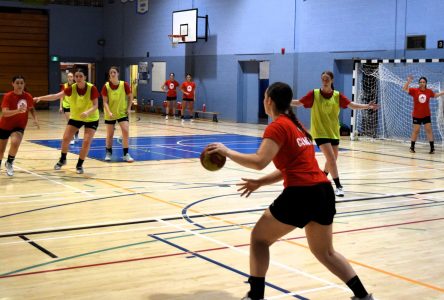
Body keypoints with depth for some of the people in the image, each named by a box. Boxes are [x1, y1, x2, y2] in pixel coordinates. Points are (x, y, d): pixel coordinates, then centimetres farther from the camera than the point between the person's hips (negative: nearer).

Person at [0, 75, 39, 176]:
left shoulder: (28, 96, -10)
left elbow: (32, 108, 10)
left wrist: (35, 118, -8)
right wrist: (18, 110, -47)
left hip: (19, 126, 1)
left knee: (15, 143, -29)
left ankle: (9, 163, -1)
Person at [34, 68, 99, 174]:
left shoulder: (92, 88, -24)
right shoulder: (71, 88, -18)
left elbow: (95, 105, -23)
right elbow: (56, 96, -27)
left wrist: (88, 112, -43)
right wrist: (40, 98, -39)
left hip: (91, 119, -2)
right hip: (75, 117, 2)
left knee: (86, 142, -12)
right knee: (65, 138, -3)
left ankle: (79, 165, 8)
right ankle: (62, 160, 24)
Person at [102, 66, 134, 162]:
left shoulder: (124, 85, -12)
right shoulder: (106, 87, -13)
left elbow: (130, 97, 3)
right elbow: (105, 102, -12)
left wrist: (128, 108, -5)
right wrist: (109, 112, -25)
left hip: (122, 112, 0)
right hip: (110, 114, 0)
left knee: (126, 131, -14)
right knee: (110, 134, 8)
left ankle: (126, 154, -5)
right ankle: (108, 153, 29)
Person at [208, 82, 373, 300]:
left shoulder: (278, 126, -6)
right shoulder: (296, 125, 20)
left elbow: (259, 162, -19)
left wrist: (227, 152, -7)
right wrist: (259, 183, 17)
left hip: (301, 194, -8)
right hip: (324, 191, 8)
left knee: (259, 238, 10)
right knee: (325, 252, 23)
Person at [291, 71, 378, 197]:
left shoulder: (337, 95, -2)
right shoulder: (314, 94, -8)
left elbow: (352, 105, -5)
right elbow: (299, 102, -3)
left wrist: (367, 106, -18)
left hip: (333, 132, 5)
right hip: (320, 132, -4)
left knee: (332, 159, 14)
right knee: (331, 158, -16)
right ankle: (338, 186, -10)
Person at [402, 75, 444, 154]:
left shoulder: (429, 91, -1)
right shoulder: (414, 90, -8)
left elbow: (435, 95, 19)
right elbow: (405, 89, -13)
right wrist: (408, 81, -26)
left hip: (426, 115, 1)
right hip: (416, 115, -1)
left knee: (429, 130, -1)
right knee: (415, 131, 6)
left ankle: (432, 148, 3)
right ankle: (412, 147, 17)